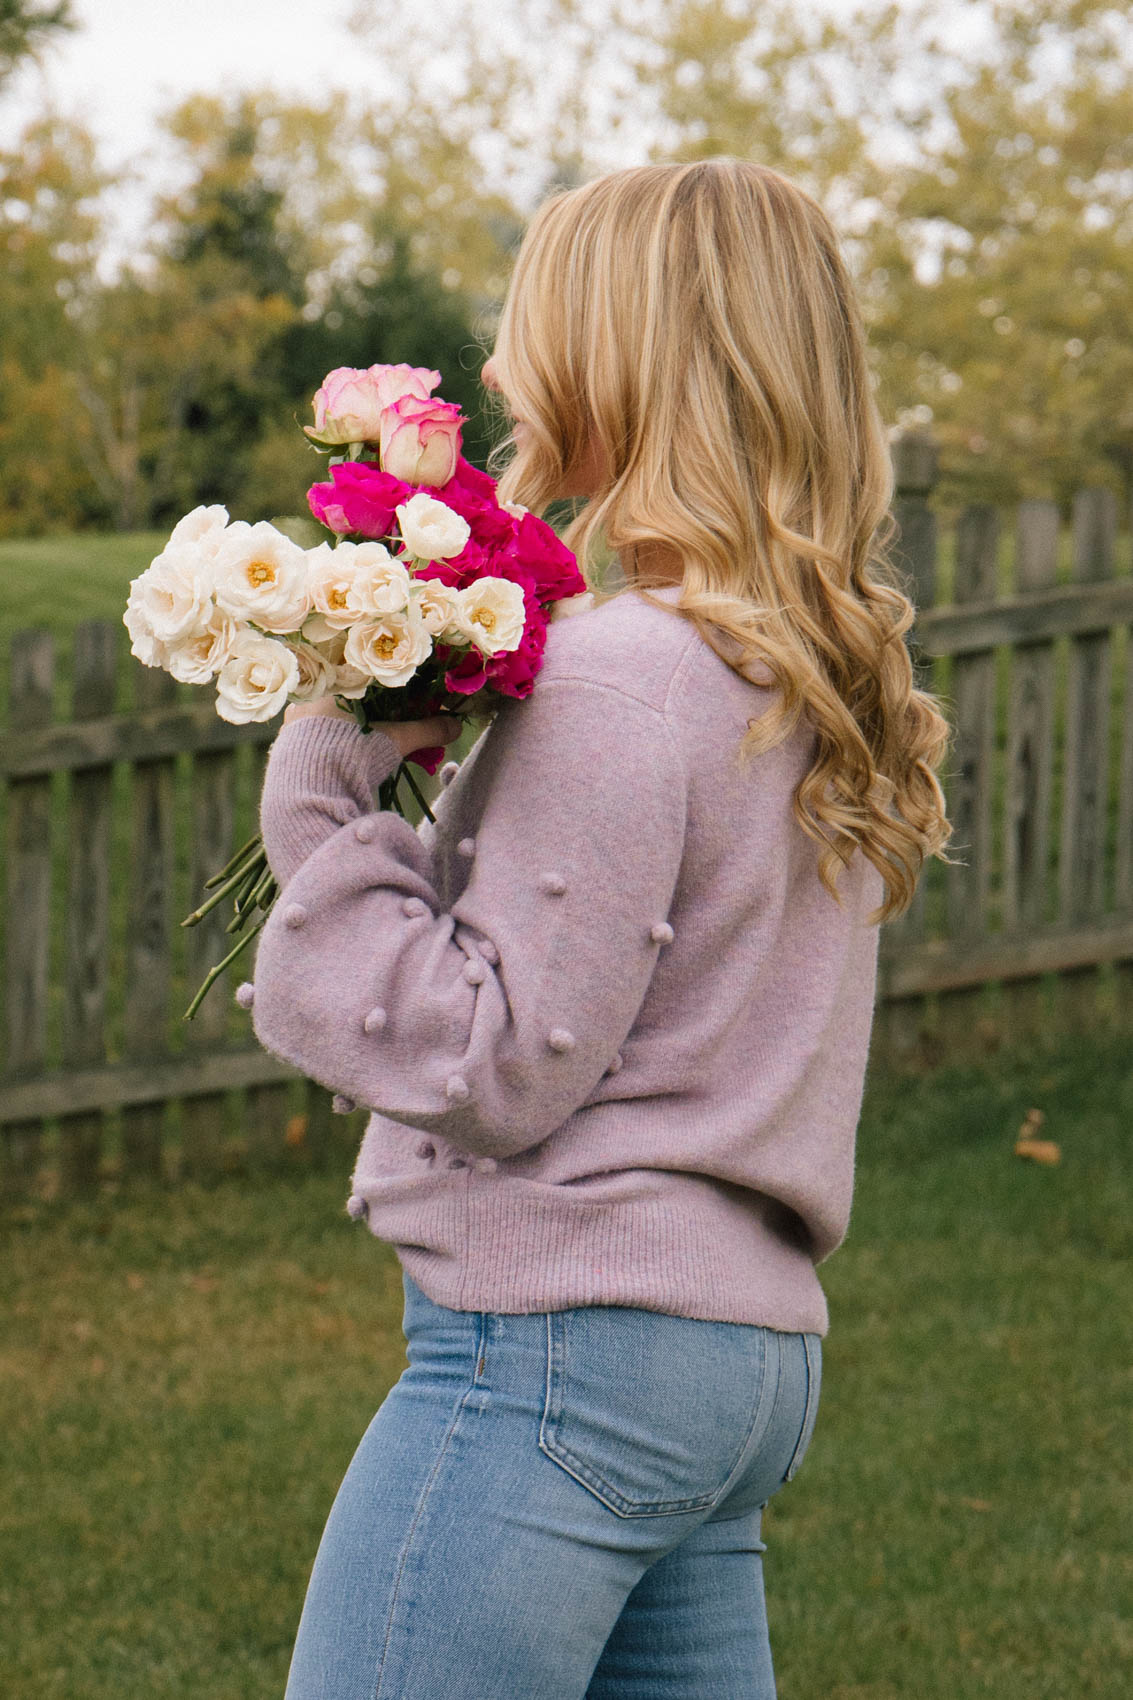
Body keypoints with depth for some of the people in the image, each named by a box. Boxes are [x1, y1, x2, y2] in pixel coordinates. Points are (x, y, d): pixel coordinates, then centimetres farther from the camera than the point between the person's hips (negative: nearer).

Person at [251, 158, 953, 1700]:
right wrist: (429, 774, 9)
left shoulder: (621, 682, -15)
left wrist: (328, 804, -11)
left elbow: (498, 1068, -16)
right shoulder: (824, 683, 12)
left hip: (563, 1343, -9)